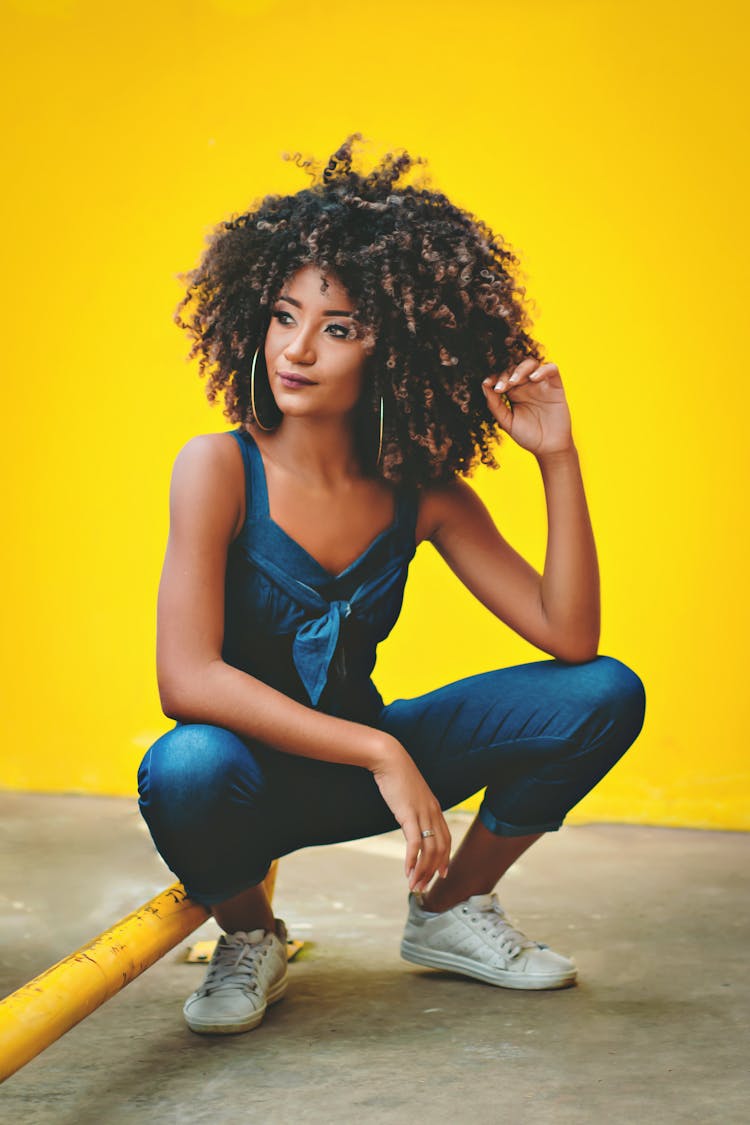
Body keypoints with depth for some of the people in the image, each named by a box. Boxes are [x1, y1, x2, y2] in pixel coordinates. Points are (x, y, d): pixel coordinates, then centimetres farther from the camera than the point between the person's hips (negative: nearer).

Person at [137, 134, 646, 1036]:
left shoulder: (423, 493, -6)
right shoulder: (220, 469, -18)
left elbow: (569, 637, -12)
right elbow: (186, 678, -29)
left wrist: (558, 460, -19)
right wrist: (380, 752, -33)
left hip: (360, 763, 4)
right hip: (251, 769, -4)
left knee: (604, 694, -10)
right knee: (188, 768, -41)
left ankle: (449, 910, 11)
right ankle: (249, 936, -3)